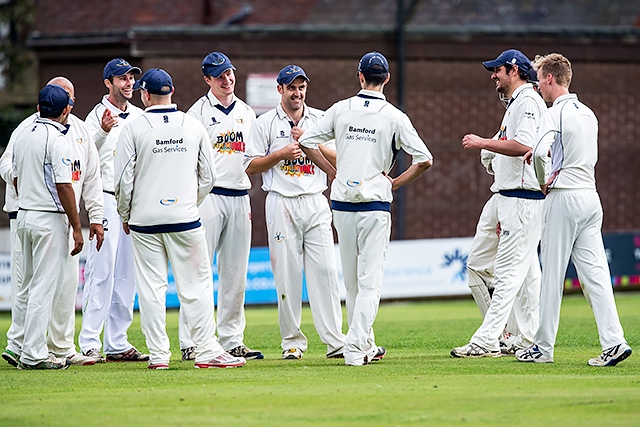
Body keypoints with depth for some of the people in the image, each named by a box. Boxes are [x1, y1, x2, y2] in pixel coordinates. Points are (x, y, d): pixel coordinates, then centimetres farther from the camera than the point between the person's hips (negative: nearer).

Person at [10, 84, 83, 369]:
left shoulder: (22, 135, 10)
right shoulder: (55, 139, -14)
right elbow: (64, 186, -17)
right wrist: (76, 228, -14)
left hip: (24, 216, 8)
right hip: (50, 219, -8)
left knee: (29, 286, 15)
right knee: (45, 286, -5)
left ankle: (19, 345, 16)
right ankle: (33, 354, -6)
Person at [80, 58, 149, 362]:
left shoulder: (139, 116, 14)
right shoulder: (98, 115, -7)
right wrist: (102, 132, -36)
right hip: (107, 200, -7)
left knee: (126, 276, 8)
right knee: (101, 272, -11)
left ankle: (117, 343, 12)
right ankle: (89, 343, -11)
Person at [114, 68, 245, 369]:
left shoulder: (133, 129, -4)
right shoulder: (193, 126, 3)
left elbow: (124, 181, -3)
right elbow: (208, 175, 8)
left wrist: (125, 216, 10)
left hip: (145, 220, -1)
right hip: (184, 219, 1)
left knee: (151, 288, 4)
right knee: (195, 285, 3)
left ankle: (158, 354, 3)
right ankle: (207, 351, -2)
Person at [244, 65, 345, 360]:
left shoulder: (321, 121, 11)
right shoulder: (266, 124, 5)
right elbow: (251, 167, 1)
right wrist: (282, 153, -9)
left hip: (315, 203, 2)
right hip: (281, 201, -1)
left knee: (324, 270, -6)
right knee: (287, 273, -2)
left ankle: (334, 341, -7)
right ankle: (292, 341, 6)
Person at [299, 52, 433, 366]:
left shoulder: (341, 109, 4)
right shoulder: (394, 117, -4)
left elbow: (307, 142, 3)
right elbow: (424, 160, -9)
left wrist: (332, 172, 11)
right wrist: (396, 183, 5)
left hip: (342, 202, 3)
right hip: (375, 202, -3)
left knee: (352, 281, 14)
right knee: (370, 281, -3)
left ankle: (365, 345, 22)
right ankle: (356, 348, -15)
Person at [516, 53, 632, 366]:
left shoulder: (555, 114, -10)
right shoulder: (588, 114, 15)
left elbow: (538, 153, -25)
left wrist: (543, 181, -7)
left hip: (564, 198, -7)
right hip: (591, 196, 7)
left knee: (552, 273, 1)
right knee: (594, 272, 1)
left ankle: (543, 347, 6)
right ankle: (614, 342, -10)